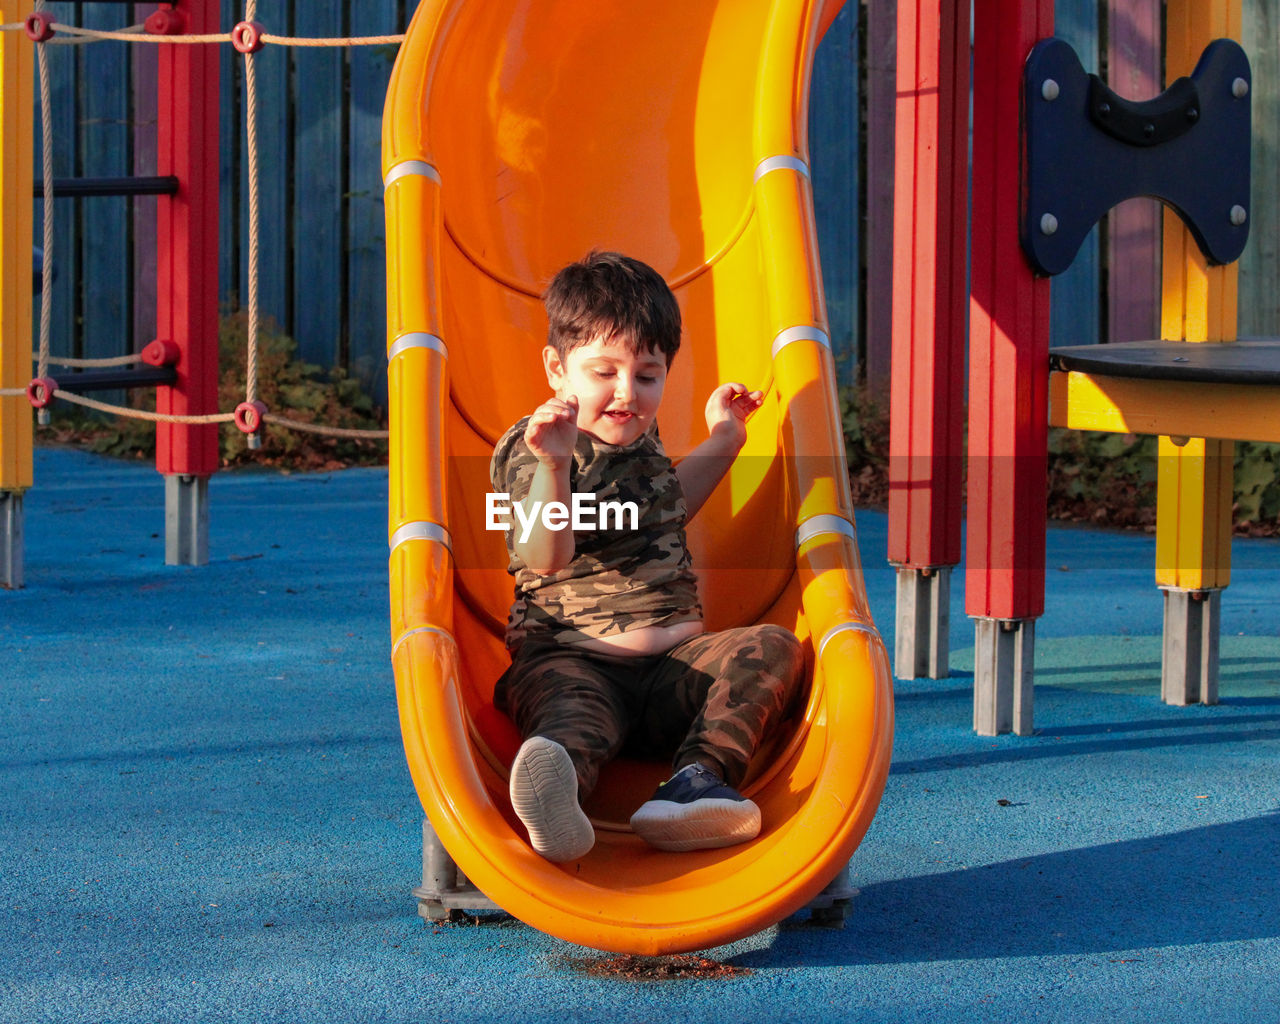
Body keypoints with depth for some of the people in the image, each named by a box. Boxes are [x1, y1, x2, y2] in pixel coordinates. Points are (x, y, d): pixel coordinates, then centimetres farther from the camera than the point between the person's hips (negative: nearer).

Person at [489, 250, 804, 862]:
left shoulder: (639, 439, 21)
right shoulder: (529, 452, -2)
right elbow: (546, 555, -21)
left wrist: (721, 443, 38)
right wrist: (552, 465, -36)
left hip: (672, 664, 6)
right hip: (573, 657, -6)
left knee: (771, 647, -17)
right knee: (572, 704, -39)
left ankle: (701, 777, -40)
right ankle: (554, 796, -76)